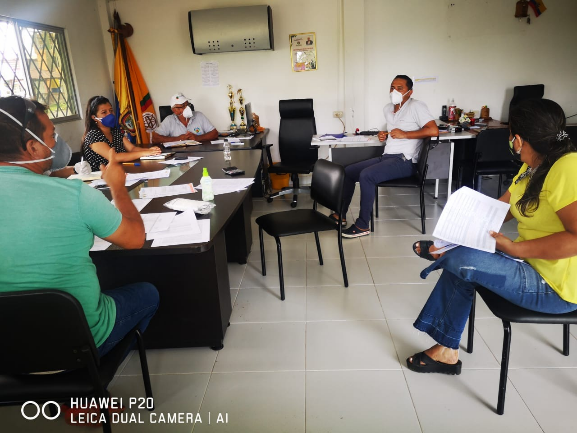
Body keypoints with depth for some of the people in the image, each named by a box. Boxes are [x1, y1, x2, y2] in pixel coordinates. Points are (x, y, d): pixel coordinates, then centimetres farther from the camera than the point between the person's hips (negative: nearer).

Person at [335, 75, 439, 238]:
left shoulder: (416, 106, -7)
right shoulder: (388, 108, 17)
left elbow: (434, 131, -19)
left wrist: (404, 134, -17)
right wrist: (385, 135, 12)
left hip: (404, 161, -9)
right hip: (386, 157, 9)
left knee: (366, 175, -32)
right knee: (347, 171, 4)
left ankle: (363, 226, -22)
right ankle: (340, 215, 11)